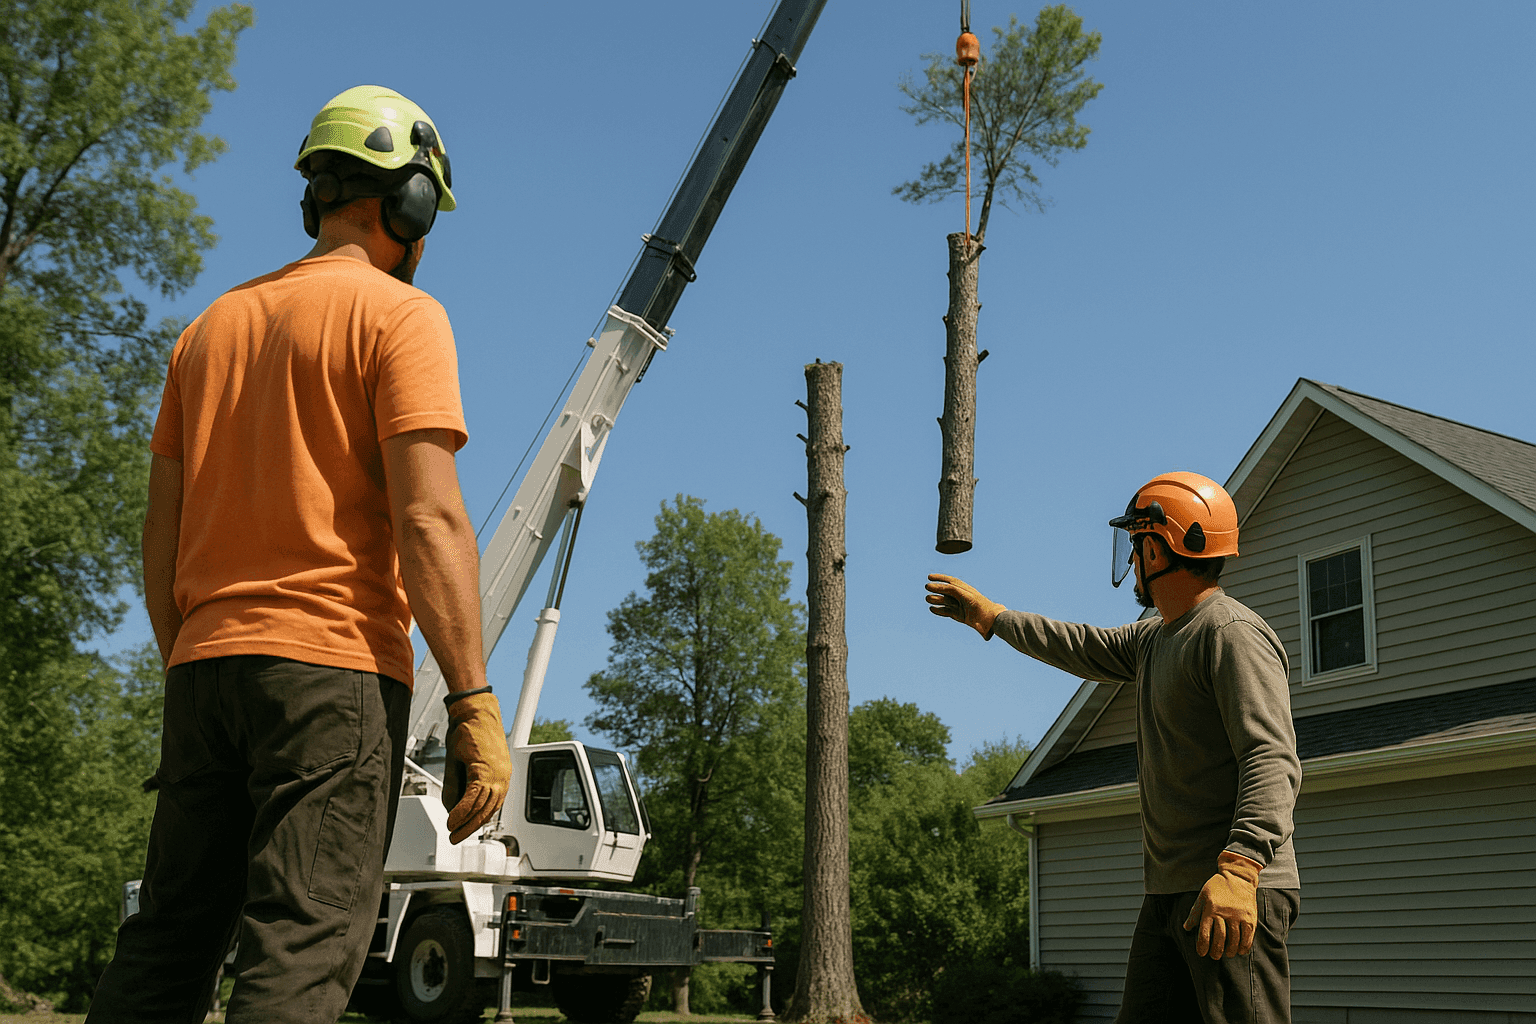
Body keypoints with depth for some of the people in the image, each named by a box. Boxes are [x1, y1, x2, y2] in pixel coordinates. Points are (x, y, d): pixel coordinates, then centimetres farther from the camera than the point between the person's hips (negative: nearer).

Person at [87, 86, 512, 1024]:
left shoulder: (214, 325, 19)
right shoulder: (397, 314, -1)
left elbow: (162, 541, 17)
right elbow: (429, 522, -13)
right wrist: (474, 701, -14)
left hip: (206, 663, 7)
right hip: (332, 663, -7)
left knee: (166, 945, 12)